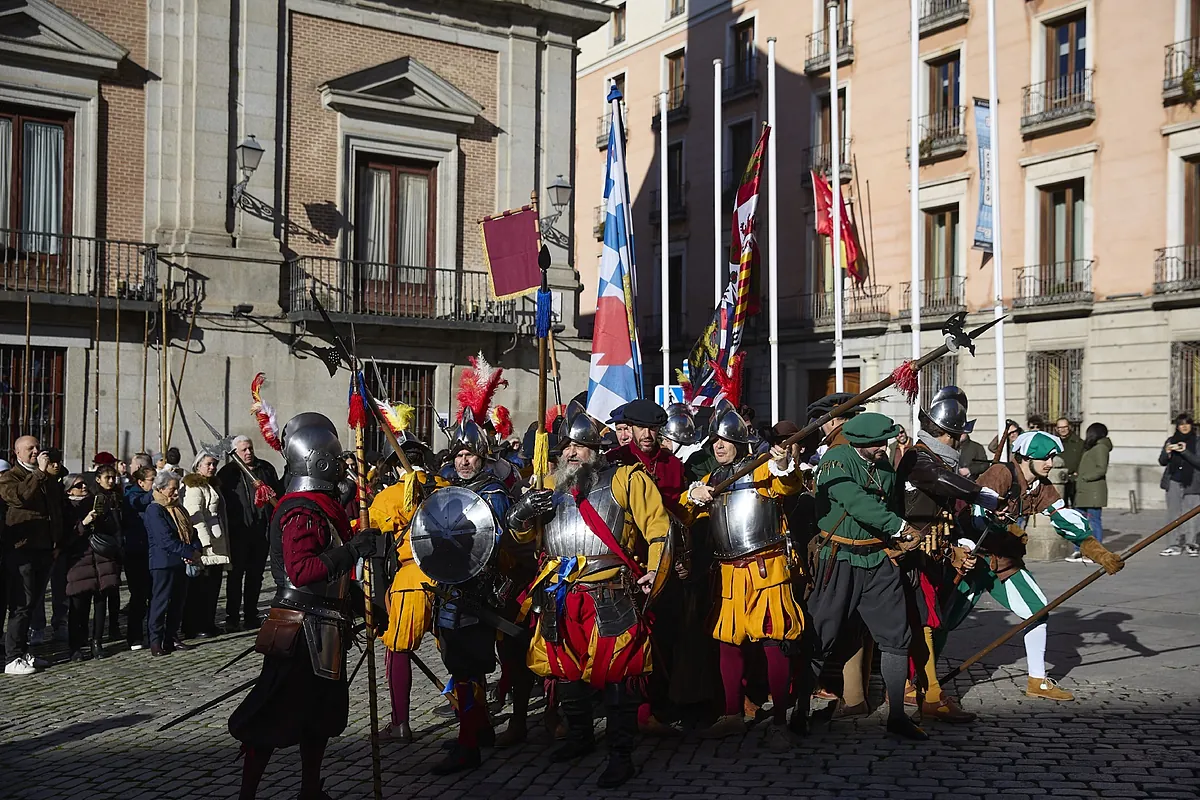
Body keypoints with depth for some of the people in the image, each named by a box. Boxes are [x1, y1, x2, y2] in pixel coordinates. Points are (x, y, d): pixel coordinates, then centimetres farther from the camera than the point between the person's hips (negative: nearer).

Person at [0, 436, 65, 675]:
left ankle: (23, 652, 21)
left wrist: (57, 541, 15)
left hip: (44, 549, 7)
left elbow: (58, 510, 24)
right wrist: (39, 472, -22)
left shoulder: (50, 479, 18)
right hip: (21, 550, -7)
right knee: (22, 604, -8)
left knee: (33, 603, 12)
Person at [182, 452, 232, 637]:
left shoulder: (213, 485, 21)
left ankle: (208, 623, 16)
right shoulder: (194, 486, -8)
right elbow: (195, 514, -17)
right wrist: (205, 541, -24)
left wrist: (224, 544, 27)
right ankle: (194, 627, -1)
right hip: (202, 545, -9)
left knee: (213, 584, 9)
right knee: (200, 586, -6)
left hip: (216, 544, 9)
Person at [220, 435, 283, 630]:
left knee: (256, 574, 11)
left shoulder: (266, 468, 10)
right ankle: (232, 616, 6)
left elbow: (279, 492, 19)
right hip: (238, 531, -4)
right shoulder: (228, 472, -2)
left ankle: (250, 614, 21)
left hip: (262, 529, 4)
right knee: (236, 573, 1)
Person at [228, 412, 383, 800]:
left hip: (322, 629, 10)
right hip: (301, 629, -10)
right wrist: (353, 549, -31)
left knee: (321, 710, 18)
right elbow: (301, 571, -30)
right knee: (275, 715, -4)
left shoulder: (321, 505, 14)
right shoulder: (302, 511, -18)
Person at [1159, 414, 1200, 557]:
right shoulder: (1171, 441, 11)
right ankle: (1179, 544, 8)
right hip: (1174, 482, 3)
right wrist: (1167, 452, -11)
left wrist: (1185, 452, -19)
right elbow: (1162, 462, 9)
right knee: (1175, 514, 3)